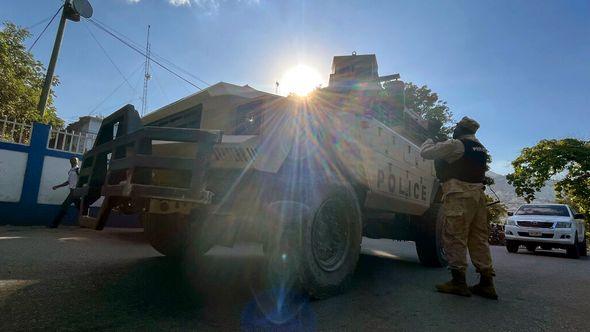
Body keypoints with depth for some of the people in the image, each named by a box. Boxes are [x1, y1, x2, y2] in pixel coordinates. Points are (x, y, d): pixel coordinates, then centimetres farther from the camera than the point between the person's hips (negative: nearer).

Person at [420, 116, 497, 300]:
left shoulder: (456, 145, -5)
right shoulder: (481, 149, 21)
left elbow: (425, 152, -5)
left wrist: (430, 141, 18)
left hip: (459, 195, -8)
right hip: (479, 194, 8)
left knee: (455, 237, -4)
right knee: (479, 238, 9)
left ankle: (458, 281, -3)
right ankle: (486, 282, 12)